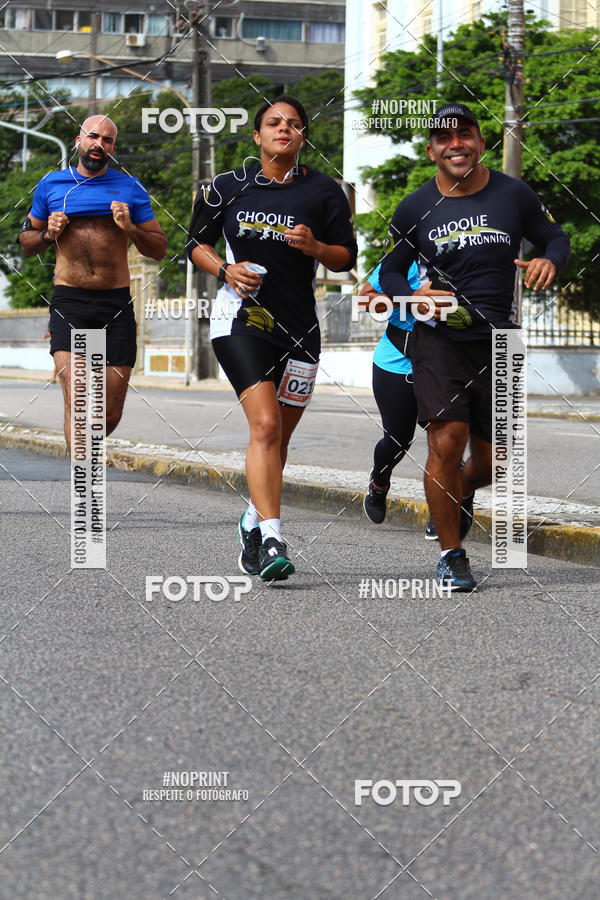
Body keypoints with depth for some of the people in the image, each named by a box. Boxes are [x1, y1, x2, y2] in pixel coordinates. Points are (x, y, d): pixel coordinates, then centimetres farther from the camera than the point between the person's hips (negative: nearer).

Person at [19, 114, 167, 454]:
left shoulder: (130, 188, 9)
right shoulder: (51, 185, 9)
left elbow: (159, 249, 11)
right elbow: (27, 242, 19)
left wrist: (130, 229, -8)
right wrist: (49, 235, -3)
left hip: (116, 302, 1)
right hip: (69, 302, -1)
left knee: (110, 413, 3)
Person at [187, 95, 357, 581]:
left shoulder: (324, 191, 5)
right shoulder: (229, 187, 4)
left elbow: (346, 258, 8)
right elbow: (197, 243, 13)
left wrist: (314, 247, -13)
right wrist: (226, 269, -7)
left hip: (299, 326, 3)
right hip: (242, 317, -2)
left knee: (279, 436, 10)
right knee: (265, 424, -20)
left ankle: (253, 523, 33)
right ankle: (271, 539, -24)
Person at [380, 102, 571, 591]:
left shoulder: (514, 195, 0)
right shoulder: (415, 208, 1)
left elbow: (558, 239, 10)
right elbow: (389, 272, 11)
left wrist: (549, 261, -14)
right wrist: (413, 296, -11)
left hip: (496, 343, 1)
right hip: (438, 339, -1)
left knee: (491, 461, 7)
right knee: (447, 442, -17)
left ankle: (461, 495, 45)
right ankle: (451, 555, -1)